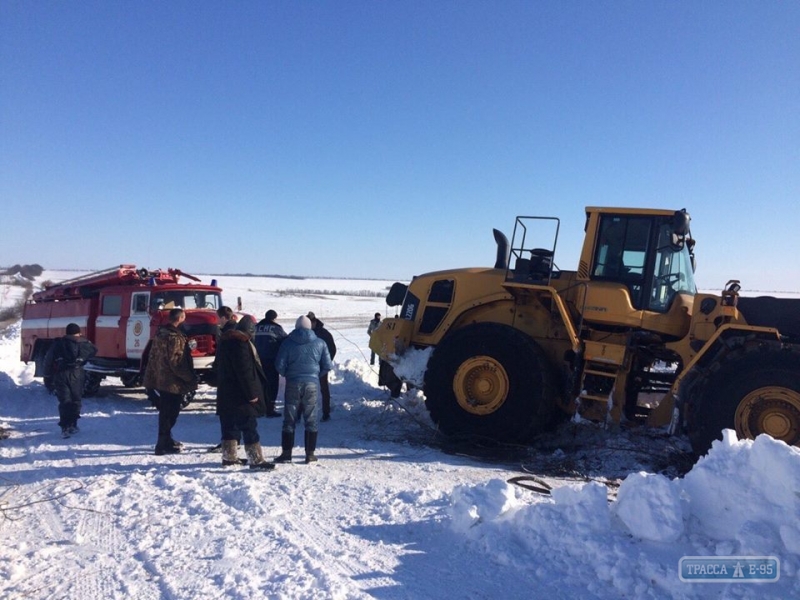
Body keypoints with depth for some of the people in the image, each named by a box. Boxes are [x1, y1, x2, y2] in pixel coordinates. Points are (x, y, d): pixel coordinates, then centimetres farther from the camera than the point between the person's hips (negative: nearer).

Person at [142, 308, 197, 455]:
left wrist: (152, 376, 23)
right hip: (172, 382, -10)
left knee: (166, 412, 20)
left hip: (160, 379, 10)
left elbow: (153, 356, 16)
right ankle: (163, 445, 5)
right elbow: (176, 362, -23)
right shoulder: (175, 337, -20)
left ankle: (166, 440, 32)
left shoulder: (161, 332, 10)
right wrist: (191, 378, -15)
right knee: (169, 414, -1)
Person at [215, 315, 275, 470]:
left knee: (230, 426, 17)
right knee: (249, 427, -6)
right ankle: (256, 460, -4)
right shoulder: (240, 343, -19)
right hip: (240, 395, -10)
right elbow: (245, 371, -22)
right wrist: (252, 393, -18)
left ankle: (229, 457, 26)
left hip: (226, 394, 10)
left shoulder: (225, 340, 14)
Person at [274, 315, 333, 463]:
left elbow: (279, 365, -5)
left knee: (289, 420, 7)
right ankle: (310, 454, 9)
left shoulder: (288, 342, -2)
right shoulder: (320, 343, 2)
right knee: (311, 420, 8)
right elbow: (328, 366, 2)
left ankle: (286, 453, 9)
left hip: (293, 384, -1)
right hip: (312, 384, 1)